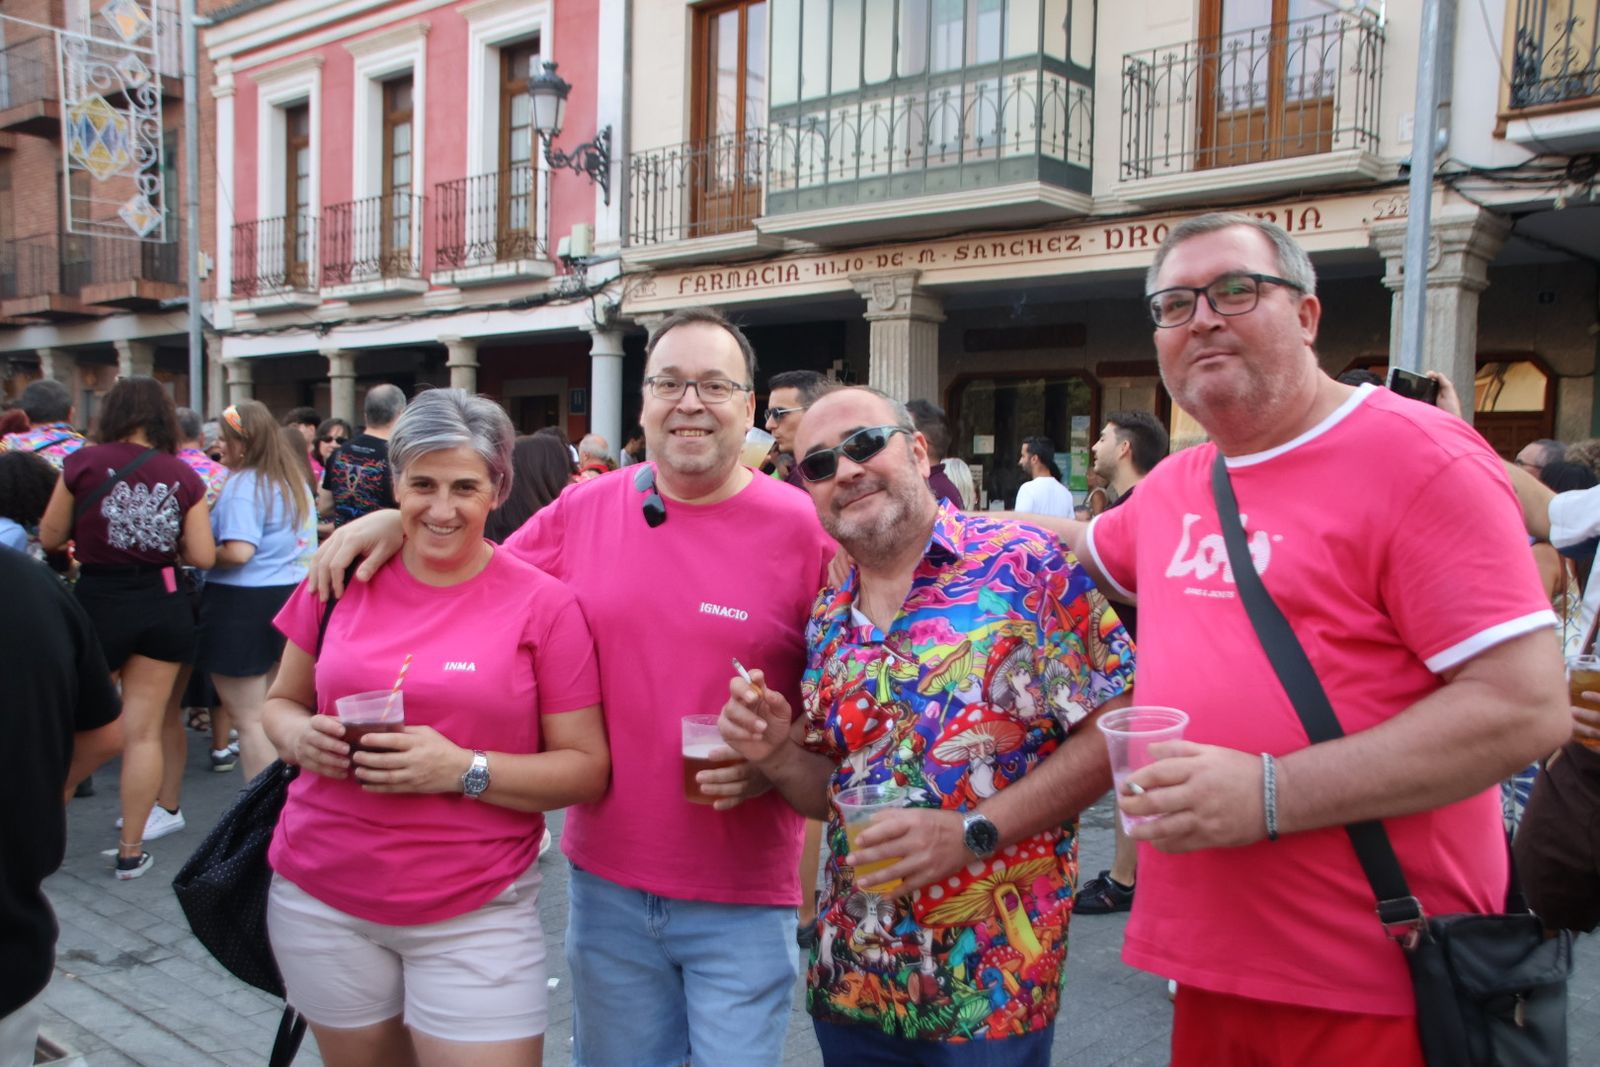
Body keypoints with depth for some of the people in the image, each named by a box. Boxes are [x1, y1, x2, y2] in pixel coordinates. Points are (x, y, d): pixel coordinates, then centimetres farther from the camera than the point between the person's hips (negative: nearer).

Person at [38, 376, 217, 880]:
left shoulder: (84, 463, -8)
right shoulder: (183, 476, -4)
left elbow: (50, 537, 0)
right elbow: (203, 557, -4)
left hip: (98, 602, -1)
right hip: (163, 605, 1)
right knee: (143, 730, 7)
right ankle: (131, 850, 15)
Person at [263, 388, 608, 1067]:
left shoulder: (545, 605, -8)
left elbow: (588, 769, -7)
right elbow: (282, 702, 14)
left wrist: (465, 769, -20)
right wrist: (301, 737, -9)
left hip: (476, 914, -2)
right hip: (322, 899, 3)